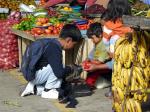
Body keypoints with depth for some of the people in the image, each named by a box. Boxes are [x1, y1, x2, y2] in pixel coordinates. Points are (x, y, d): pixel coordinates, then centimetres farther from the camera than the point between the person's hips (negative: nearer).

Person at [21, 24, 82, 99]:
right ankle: (47, 91, -7)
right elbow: (59, 72, -28)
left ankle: (35, 87, 12)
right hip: (34, 75, -10)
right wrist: (70, 69, -10)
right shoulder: (54, 49, -25)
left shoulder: (53, 43, 5)